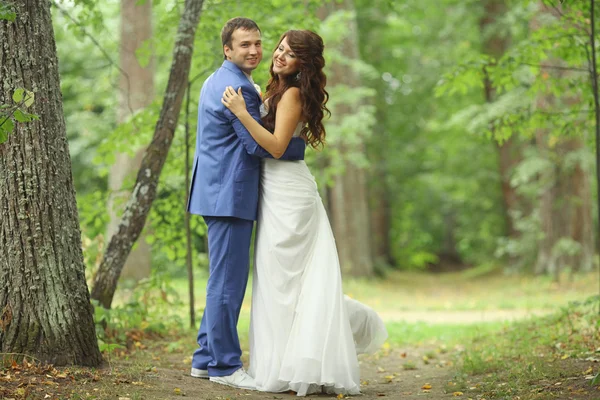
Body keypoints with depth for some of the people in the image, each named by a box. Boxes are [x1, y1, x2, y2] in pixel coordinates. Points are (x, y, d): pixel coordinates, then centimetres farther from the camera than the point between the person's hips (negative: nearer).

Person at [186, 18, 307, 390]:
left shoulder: (221, 81, 19)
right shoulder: (235, 87, -15)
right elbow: (259, 144, -19)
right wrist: (303, 145, -7)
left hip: (222, 192, 11)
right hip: (230, 195, -11)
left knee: (226, 279, 16)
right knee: (229, 280, -5)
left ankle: (206, 359, 21)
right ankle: (225, 366, 1)